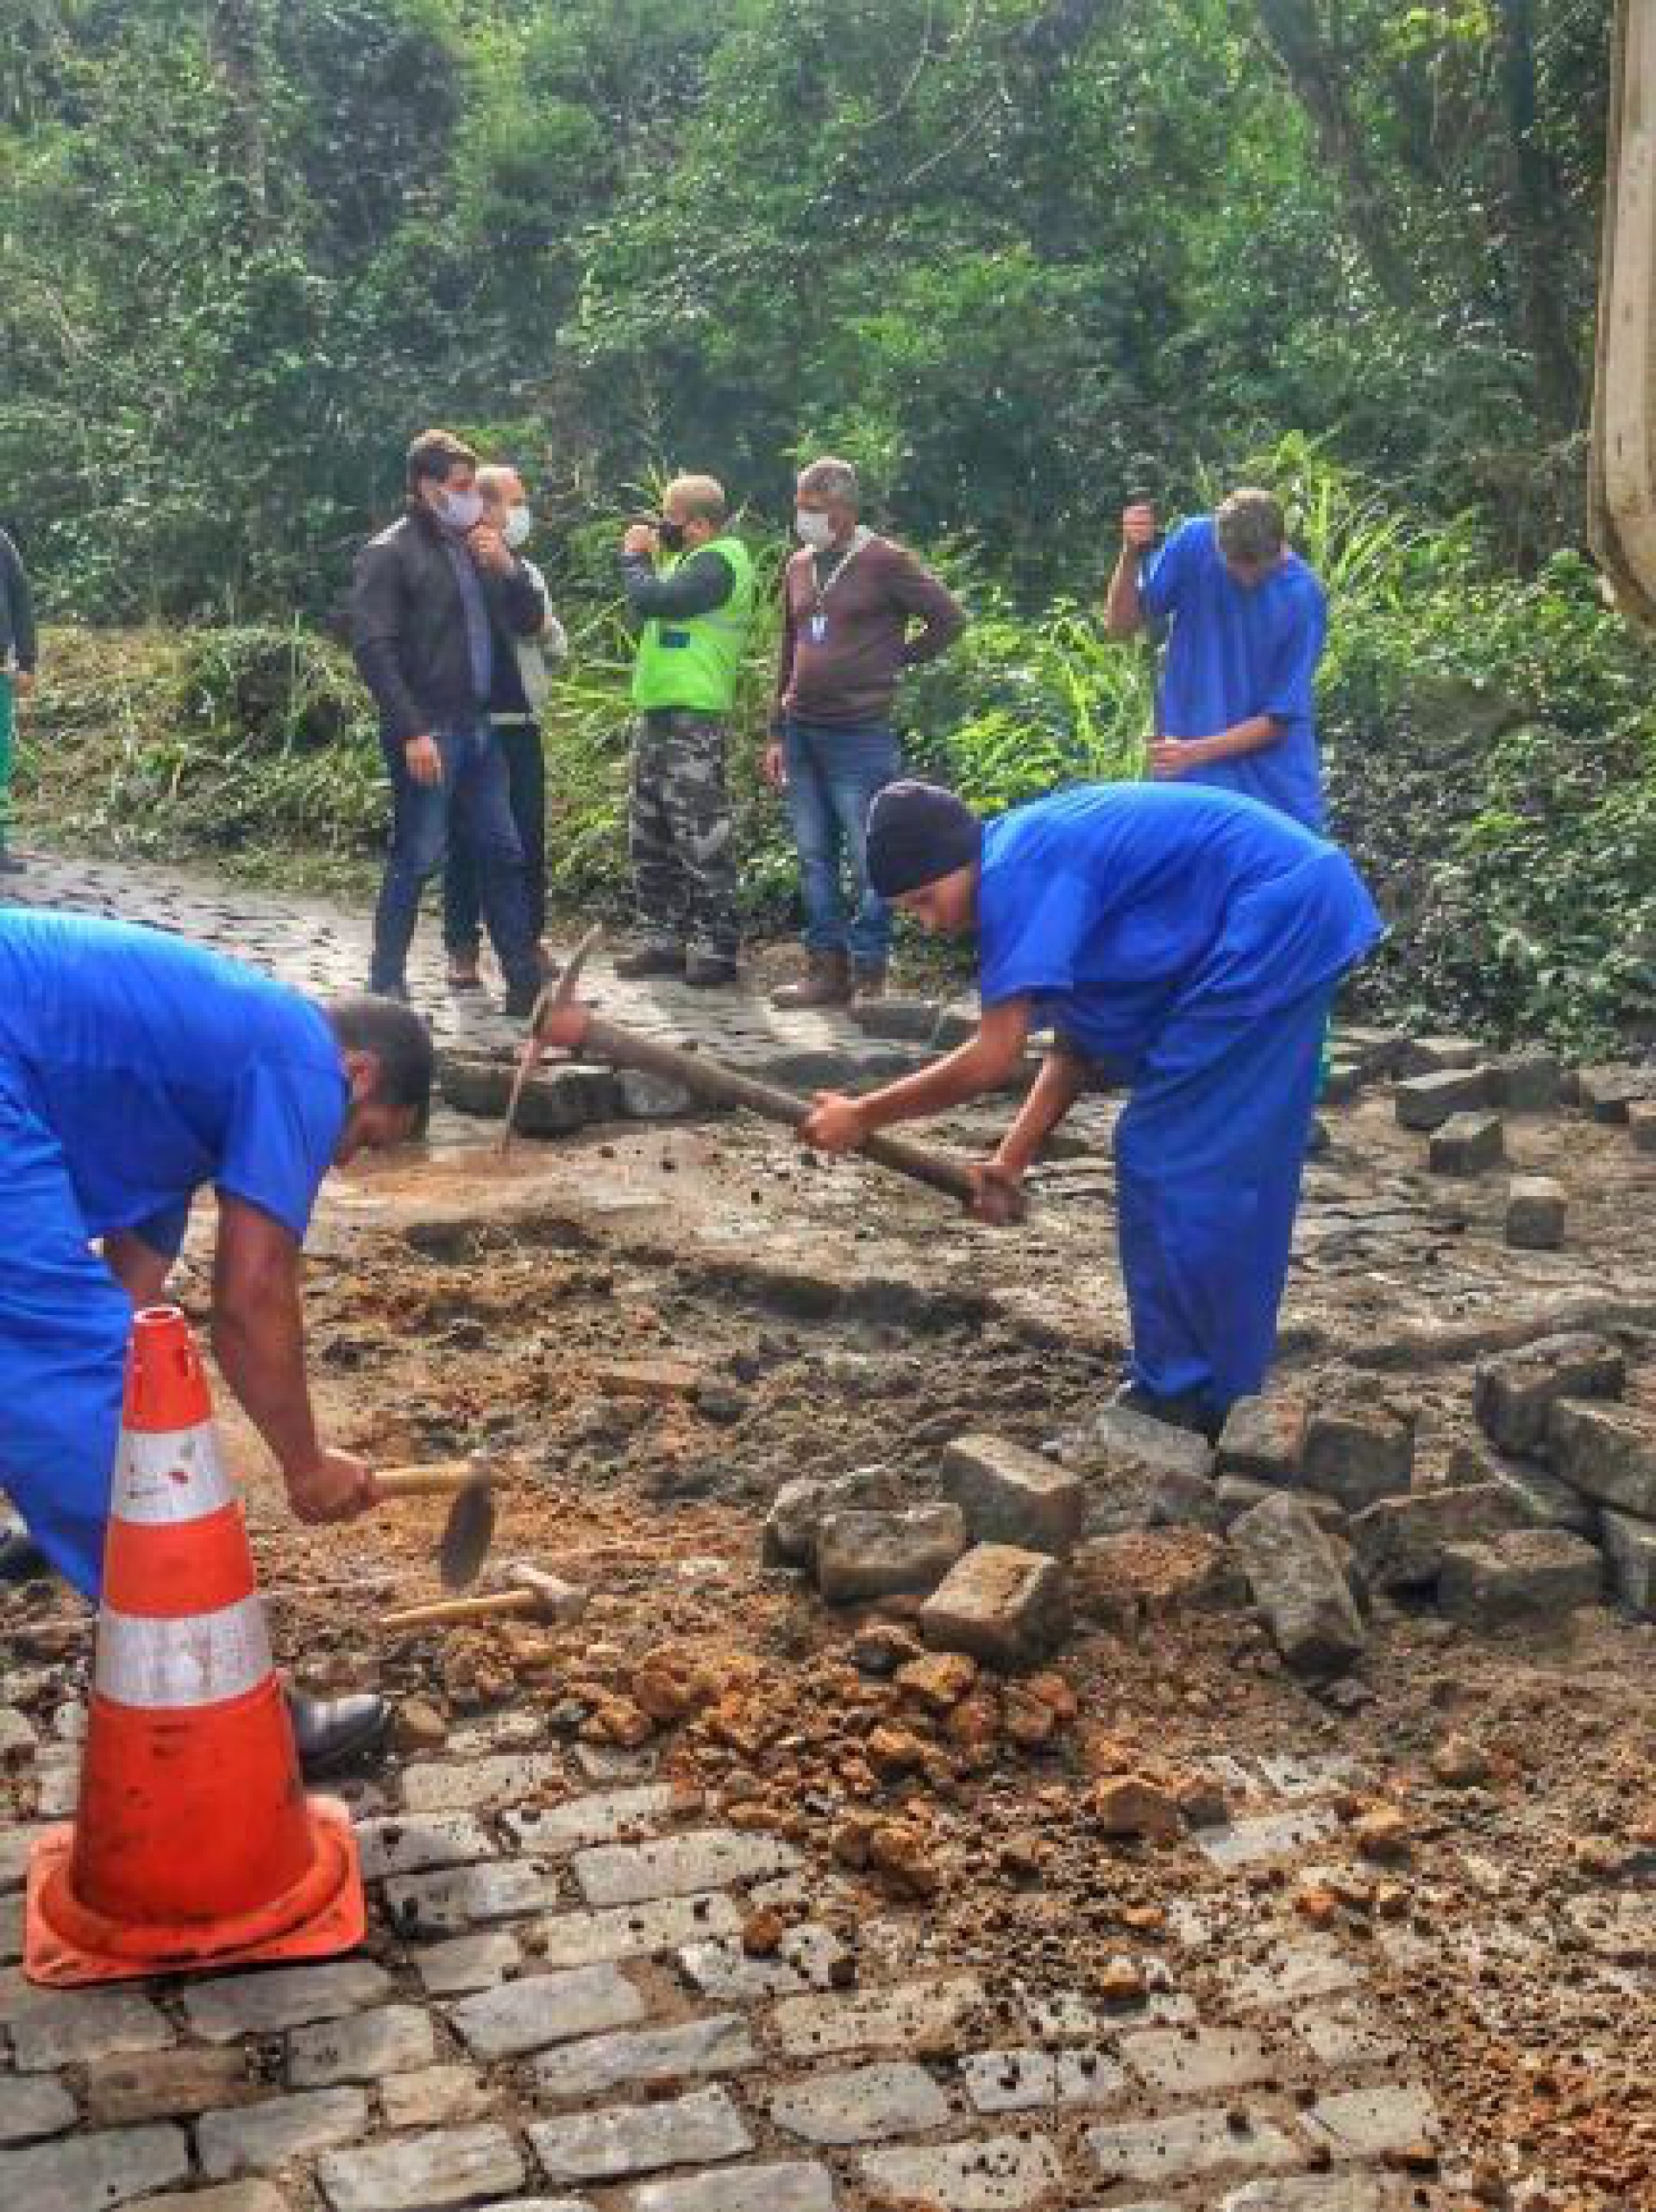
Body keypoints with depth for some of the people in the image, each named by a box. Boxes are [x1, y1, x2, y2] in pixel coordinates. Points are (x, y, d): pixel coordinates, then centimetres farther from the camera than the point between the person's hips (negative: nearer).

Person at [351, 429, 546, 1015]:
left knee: (502, 854, 9)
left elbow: (530, 623, 16)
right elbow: (374, 649, -14)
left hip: (478, 728, 7)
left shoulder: (475, 549, 14)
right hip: (426, 733, -7)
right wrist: (412, 732, -20)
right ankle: (386, 988, 6)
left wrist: (508, 566, -3)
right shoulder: (389, 553, -6)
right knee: (415, 860, -3)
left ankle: (525, 982, 15)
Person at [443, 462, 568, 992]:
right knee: (467, 837, 1)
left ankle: (529, 939, 16)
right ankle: (462, 947, 7)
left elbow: (559, 648, 20)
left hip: (523, 724, 5)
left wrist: (546, 629, -2)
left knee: (529, 835, 7)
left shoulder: (527, 573, 13)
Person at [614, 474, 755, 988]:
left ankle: (717, 948, -3)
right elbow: (650, 607, 21)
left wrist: (634, 557, -5)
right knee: (649, 833, 14)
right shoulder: (690, 559, 17)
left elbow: (652, 602, -22)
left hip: (693, 718, -10)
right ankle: (664, 940, 21)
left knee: (701, 836, -7)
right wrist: (648, 556, 10)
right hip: (657, 712, 10)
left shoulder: (718, 563, -13)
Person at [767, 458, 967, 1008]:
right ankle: (827, 967, 16)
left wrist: (895, 660, 0)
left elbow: (950, 618, -2)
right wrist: (777, 734, 15)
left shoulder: (884, 561, -6)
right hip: (801, 731, 7)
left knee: (867, 860, -2)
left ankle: (870, 975, 4)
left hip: (859, 735, -7)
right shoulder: (799, 567, 13)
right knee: (814, 856, 9)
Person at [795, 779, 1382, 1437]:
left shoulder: (1019, 873, -17)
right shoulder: (1038, 857, 13)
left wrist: (861, 1117, -10)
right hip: (1304, 914, 10)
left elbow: (993, 1060, -19)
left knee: (1166, 1159, -3)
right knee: (1234, 1172, 16)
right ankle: (1223, 1394, 26)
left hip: (1273, 924, -10)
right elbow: (1079, 1043, 15)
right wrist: (1011, 1159, 11)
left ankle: (1173, 1403, 6)